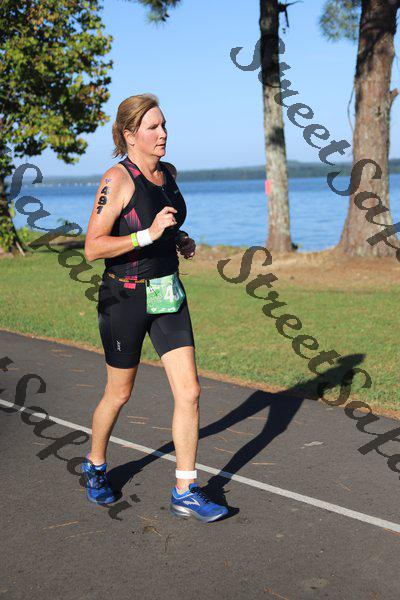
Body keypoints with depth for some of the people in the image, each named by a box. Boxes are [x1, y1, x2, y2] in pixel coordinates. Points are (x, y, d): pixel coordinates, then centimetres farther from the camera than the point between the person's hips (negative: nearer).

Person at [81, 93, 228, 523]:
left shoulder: (168, 173, 7)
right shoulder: (117, 179, -15)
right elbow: (92, 248, -19)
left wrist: (180, 241, 4)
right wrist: (148, 235, -27)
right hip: (125, 299, -6)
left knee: (189, 391, -2)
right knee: (119, 394, 11)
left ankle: (185, 492, 8)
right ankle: (94, 466, 39)